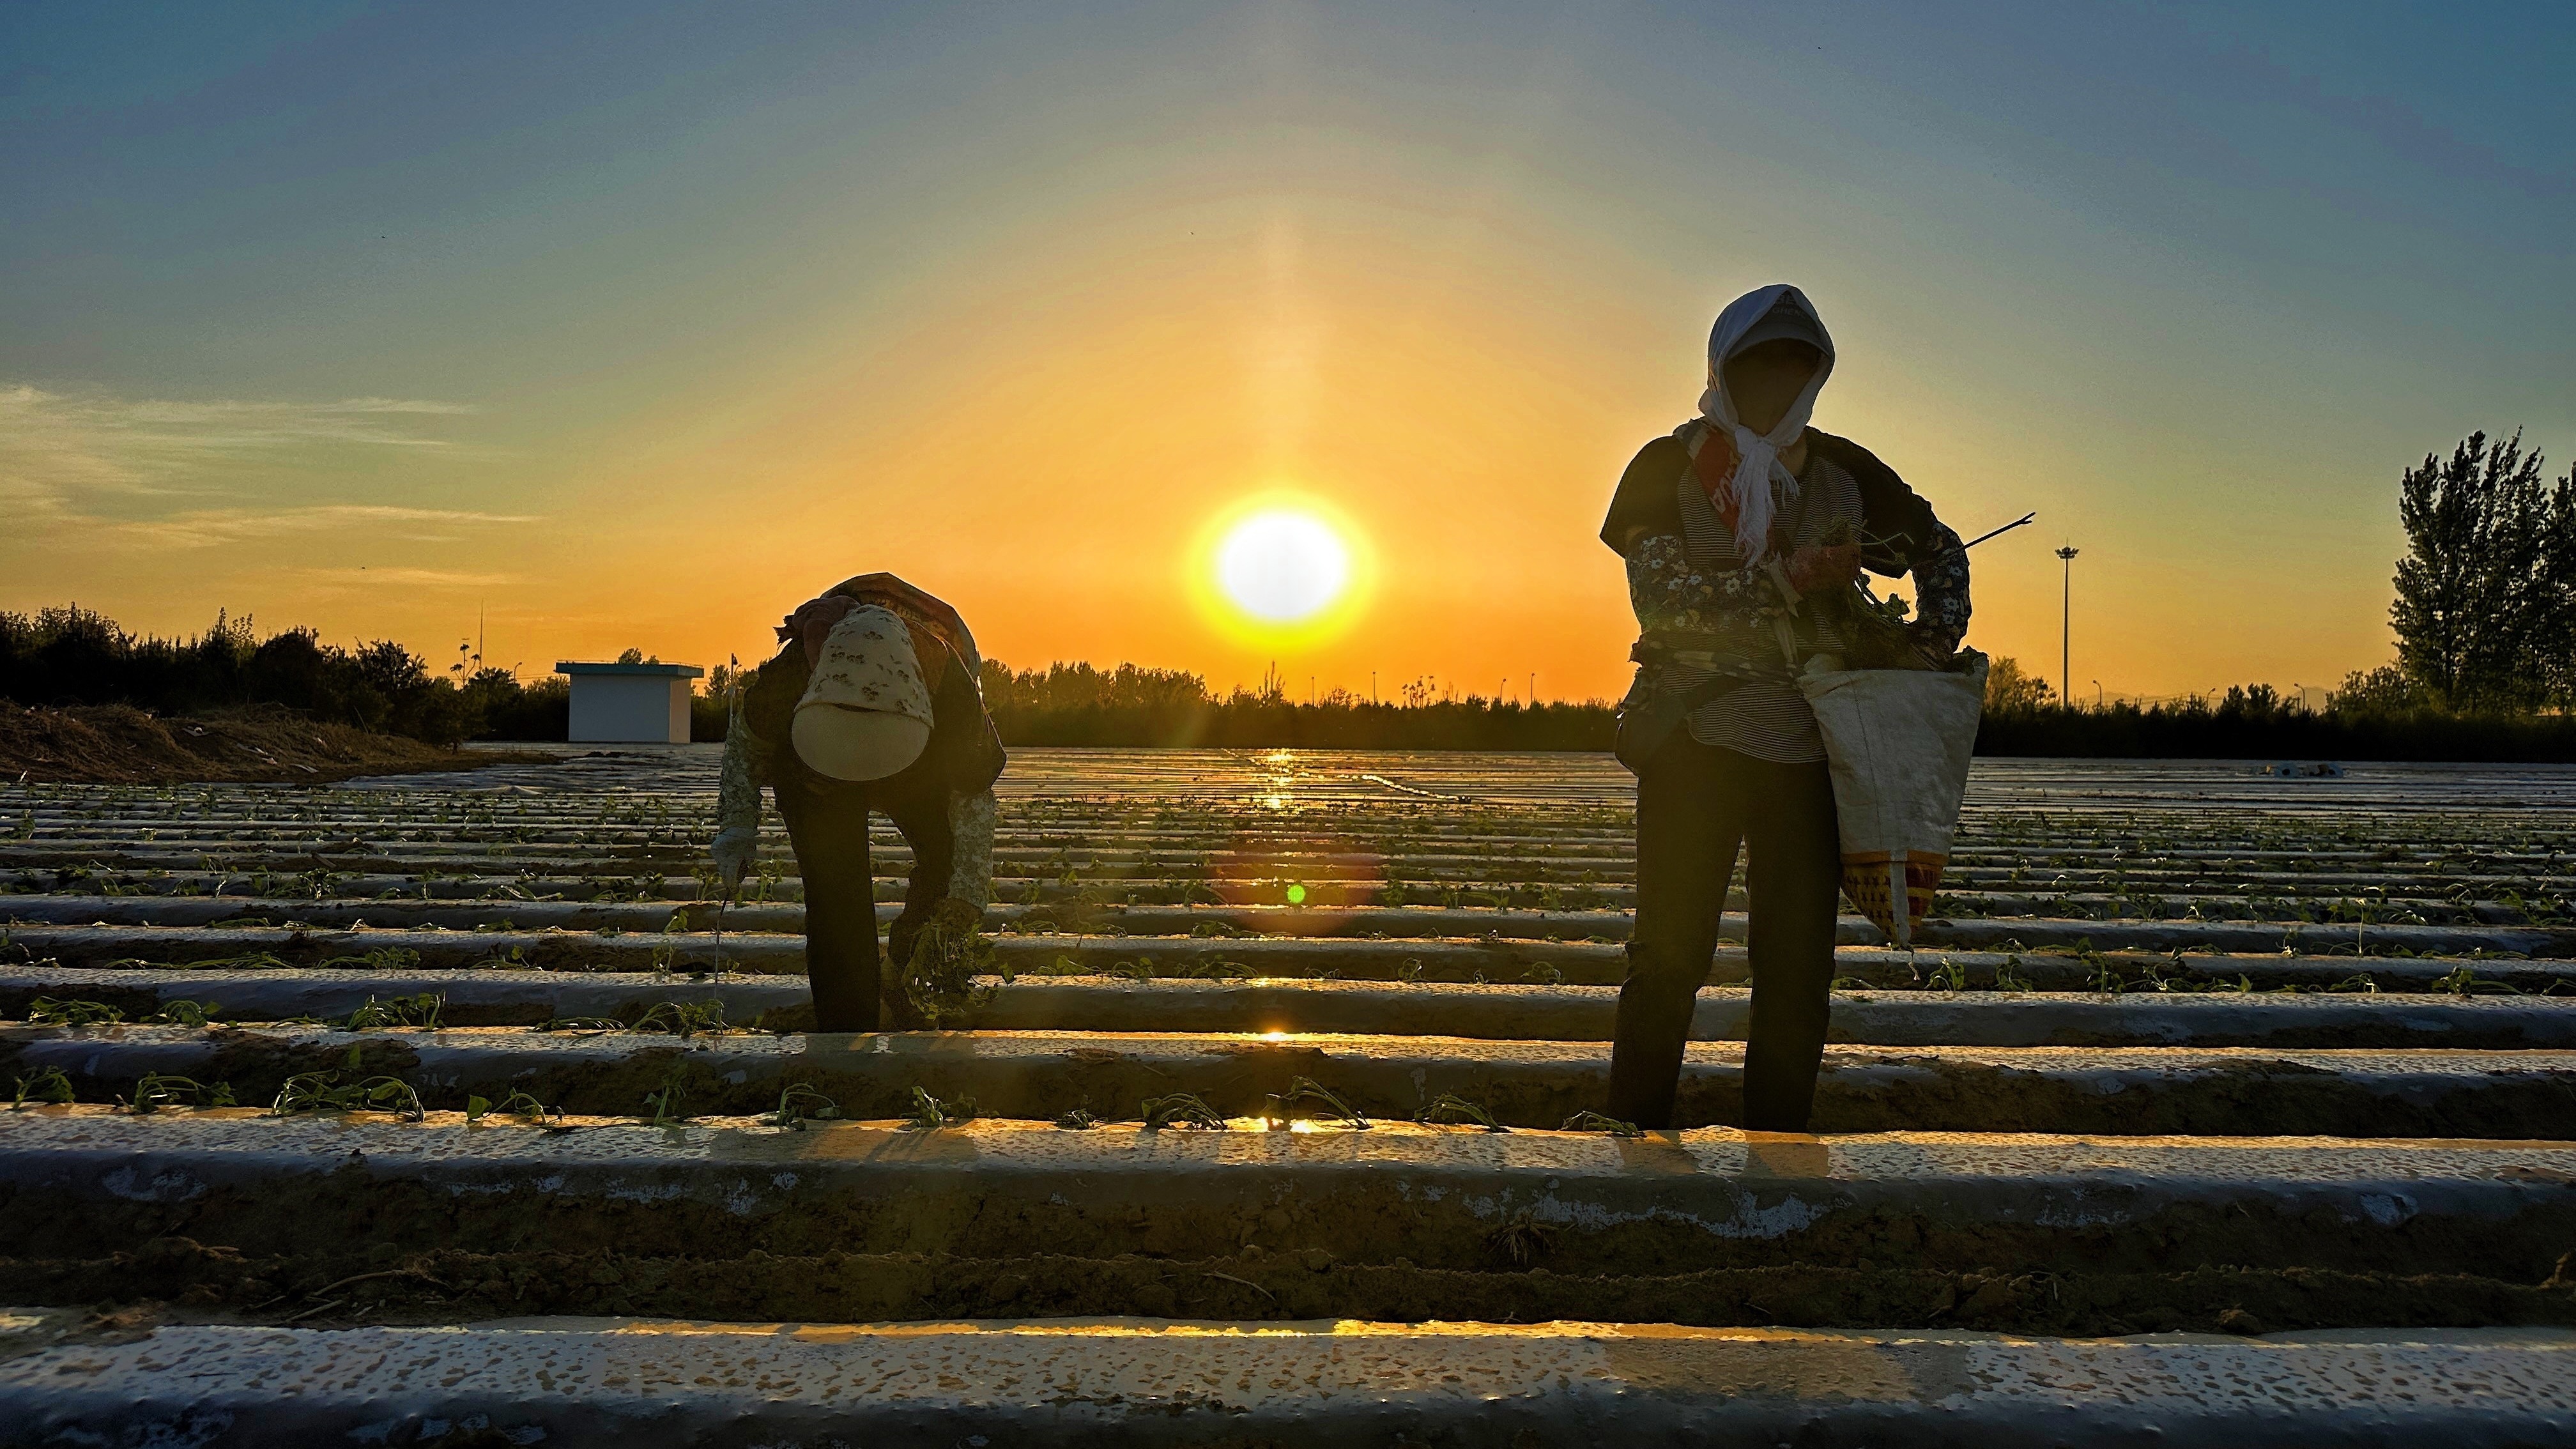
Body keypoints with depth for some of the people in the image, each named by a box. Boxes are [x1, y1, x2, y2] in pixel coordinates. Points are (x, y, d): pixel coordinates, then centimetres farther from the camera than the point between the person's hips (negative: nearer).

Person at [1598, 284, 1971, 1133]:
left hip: (1807, 750, 3)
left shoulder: (1845, 473, 9)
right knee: (1669, 953, -1)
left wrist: (1936, 636, 6)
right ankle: (1636, 1137, 10)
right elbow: (1659, 594, -13)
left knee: (1798, 964, 6)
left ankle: (1778, 1146, 18)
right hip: (1694, 744, -3)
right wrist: (1787, 581, -18)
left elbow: (1940, 551, 22)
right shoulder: (1669, 467, 0)